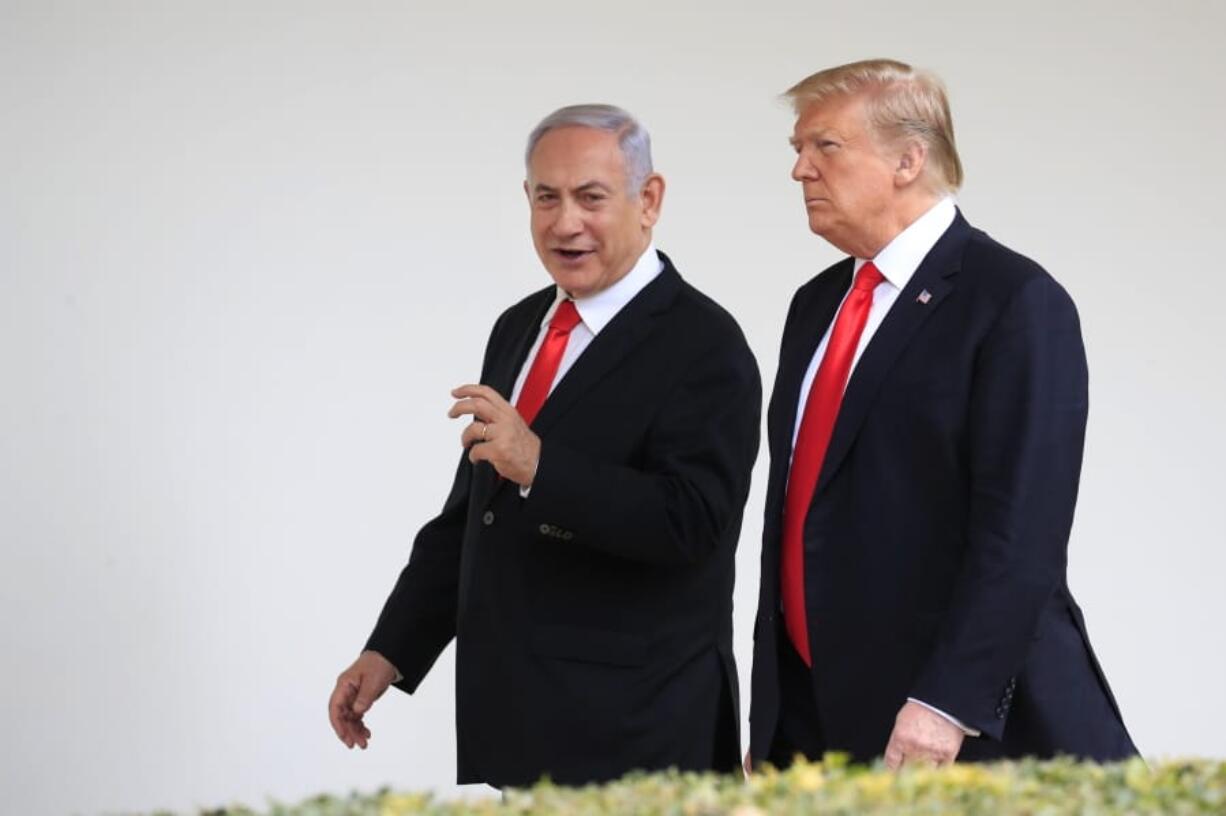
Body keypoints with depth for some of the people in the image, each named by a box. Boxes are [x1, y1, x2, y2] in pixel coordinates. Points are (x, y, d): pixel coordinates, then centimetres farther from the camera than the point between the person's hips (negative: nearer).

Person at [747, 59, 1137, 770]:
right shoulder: (817, 304, 15)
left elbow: (1021, 529, -17)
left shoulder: (1015, 300, -10)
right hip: (813, 714, 7)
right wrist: (769, 718, 14)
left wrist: (947, 705, -24)